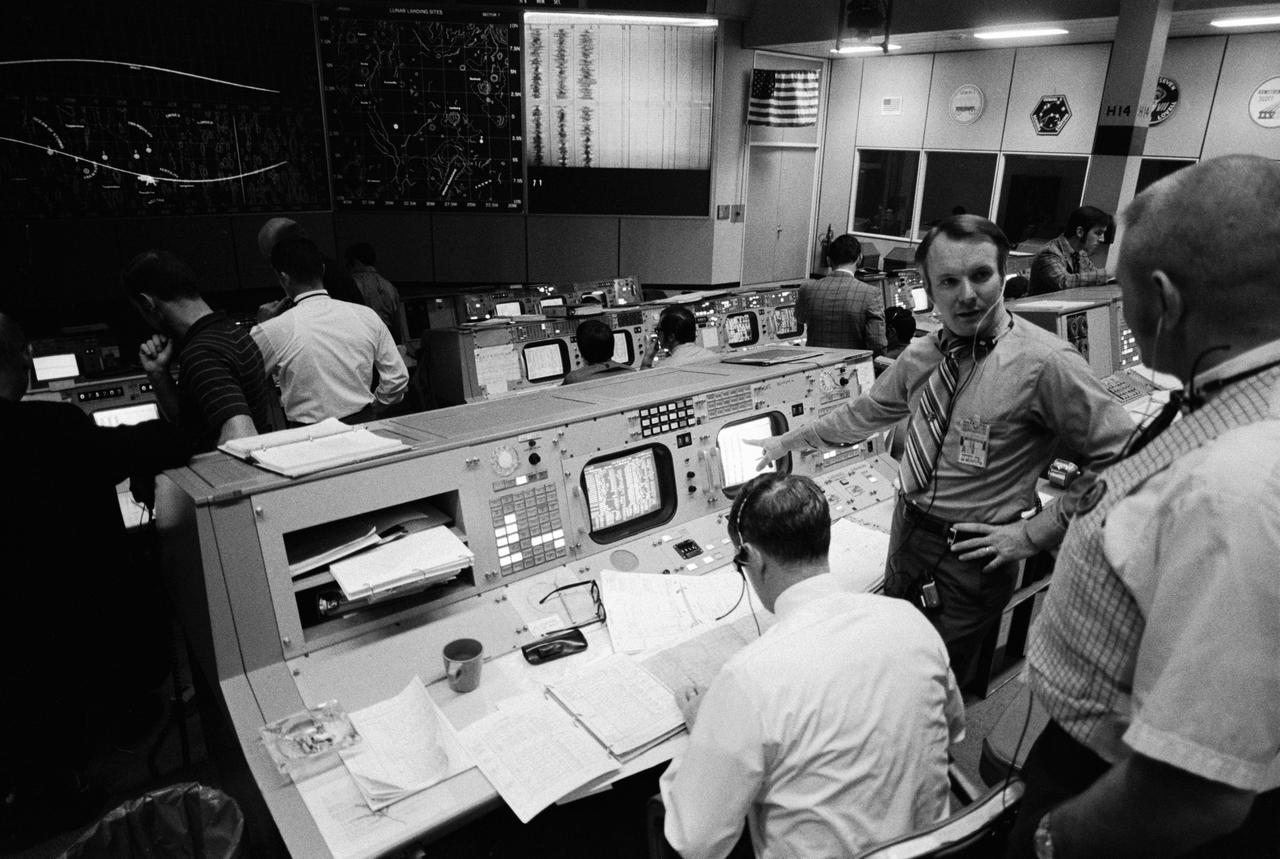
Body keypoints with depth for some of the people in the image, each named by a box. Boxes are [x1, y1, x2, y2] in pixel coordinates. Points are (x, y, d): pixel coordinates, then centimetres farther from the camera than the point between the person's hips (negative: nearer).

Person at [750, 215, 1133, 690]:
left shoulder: (1044, 362, -21)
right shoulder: (922, 355, -1)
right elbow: (864, 413, 14)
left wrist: (1035, 532, -16)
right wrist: (788, 441, 20)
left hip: (969, 558, -6)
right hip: (907, 534, 6)